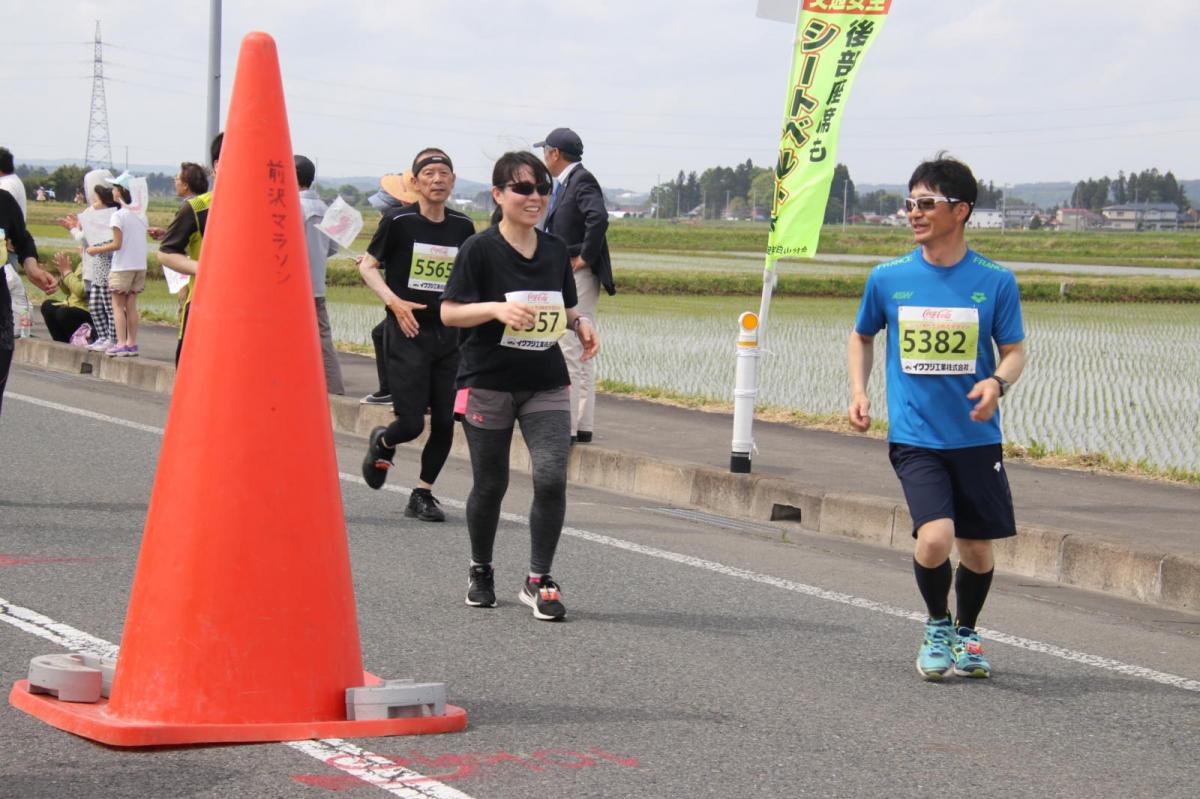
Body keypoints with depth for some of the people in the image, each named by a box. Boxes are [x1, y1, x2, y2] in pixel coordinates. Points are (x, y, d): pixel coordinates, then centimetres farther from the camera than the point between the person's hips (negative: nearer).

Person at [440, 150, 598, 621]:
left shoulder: (555, 250, 8)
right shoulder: (479, 250, -7)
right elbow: (449, 312, -9)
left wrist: (579, 324, -2)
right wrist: (496, 308, -25)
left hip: (546, 383, 3)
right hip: (487, 383, -3)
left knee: (552, 477, -12)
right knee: (490, 484, 7)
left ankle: (538, 580, 0)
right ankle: (481, 572, 30)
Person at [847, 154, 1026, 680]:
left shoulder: (995, 282, -3)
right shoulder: (888, 278, 1)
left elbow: (1015, 350, 2)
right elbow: (862, 336, 18)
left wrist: (998, 382, -20)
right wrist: (858, 392, 4)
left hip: (976, 436, 1)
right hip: (914, 436, -1)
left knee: (977, 548, 8)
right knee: (935, 537, -20)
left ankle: (965, 635, 36)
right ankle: (937, 626, 9)